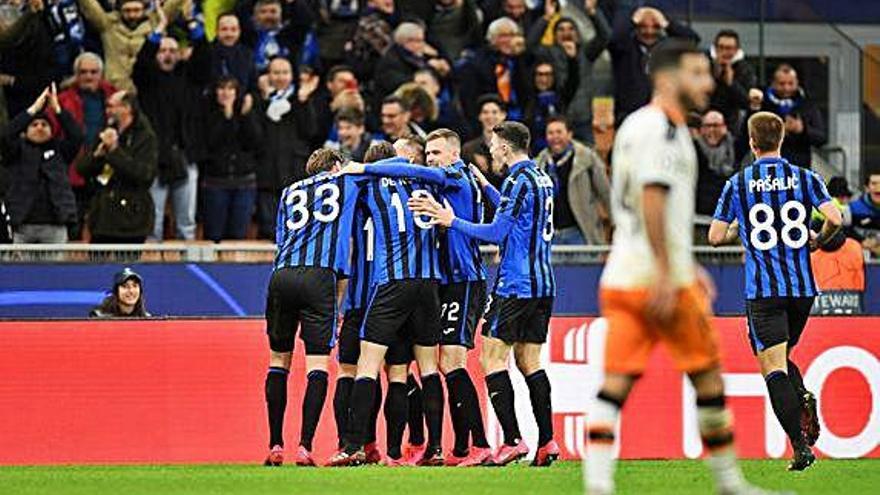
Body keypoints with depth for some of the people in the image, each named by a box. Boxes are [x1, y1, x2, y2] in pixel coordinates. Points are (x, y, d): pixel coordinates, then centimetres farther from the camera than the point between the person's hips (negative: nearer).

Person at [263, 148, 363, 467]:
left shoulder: (290, 192, 24)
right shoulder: (346, 183, 18)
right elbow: (345, 234, 19)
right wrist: (342, 274, 25)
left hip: (282, 274, 3)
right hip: (320, 275, -3)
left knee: (278, 359, 11)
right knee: (318, 363, -4)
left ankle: (275, 447, 9)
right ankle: (304, 447, -14)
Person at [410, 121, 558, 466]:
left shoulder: (518, 180, -13)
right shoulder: (541, 178, 14)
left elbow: (497, 232, -15)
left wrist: (452, 221, -10)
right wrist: (485, 186, 36)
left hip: (515, 284, -9)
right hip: (542, 284, 9)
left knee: (492, 358, -6)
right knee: (529, 363, 11)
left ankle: (513, 441, -13)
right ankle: (547, 443, 5)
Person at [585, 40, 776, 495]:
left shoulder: (636, 125, 20)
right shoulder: (662, 129, -11)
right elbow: (652, 201, -20)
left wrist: (684, 267, 29)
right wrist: (666, 274, -22)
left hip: (620, 277, 9)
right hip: (655, 277, -9)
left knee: (616, 381, -1)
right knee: (707, 376, 4)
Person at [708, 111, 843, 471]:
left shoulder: (737, 185, 0)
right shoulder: (805, 178, 3)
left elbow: (715, 237, 2)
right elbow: (834, 219, -8)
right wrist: (818, 240, 12)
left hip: (763, 292, -3)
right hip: (802, 287, 3)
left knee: (773, 369, -4)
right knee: (782, 358, 22)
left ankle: (801, 446, -17)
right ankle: (804, 398, -9)